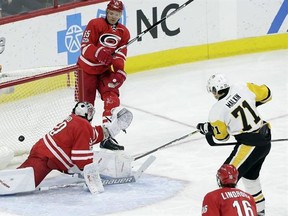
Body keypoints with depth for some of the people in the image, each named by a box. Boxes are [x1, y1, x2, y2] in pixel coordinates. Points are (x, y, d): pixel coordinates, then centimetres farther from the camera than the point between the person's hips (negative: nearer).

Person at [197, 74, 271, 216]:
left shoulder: (217, 111, -14)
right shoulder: (243, 89, -4)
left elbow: (222, 136, -1)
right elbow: (266, 94, 8)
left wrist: (206, 128, 15)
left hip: (249, 145, -8)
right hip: (265, 140, 8)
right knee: (250, 175, 27)